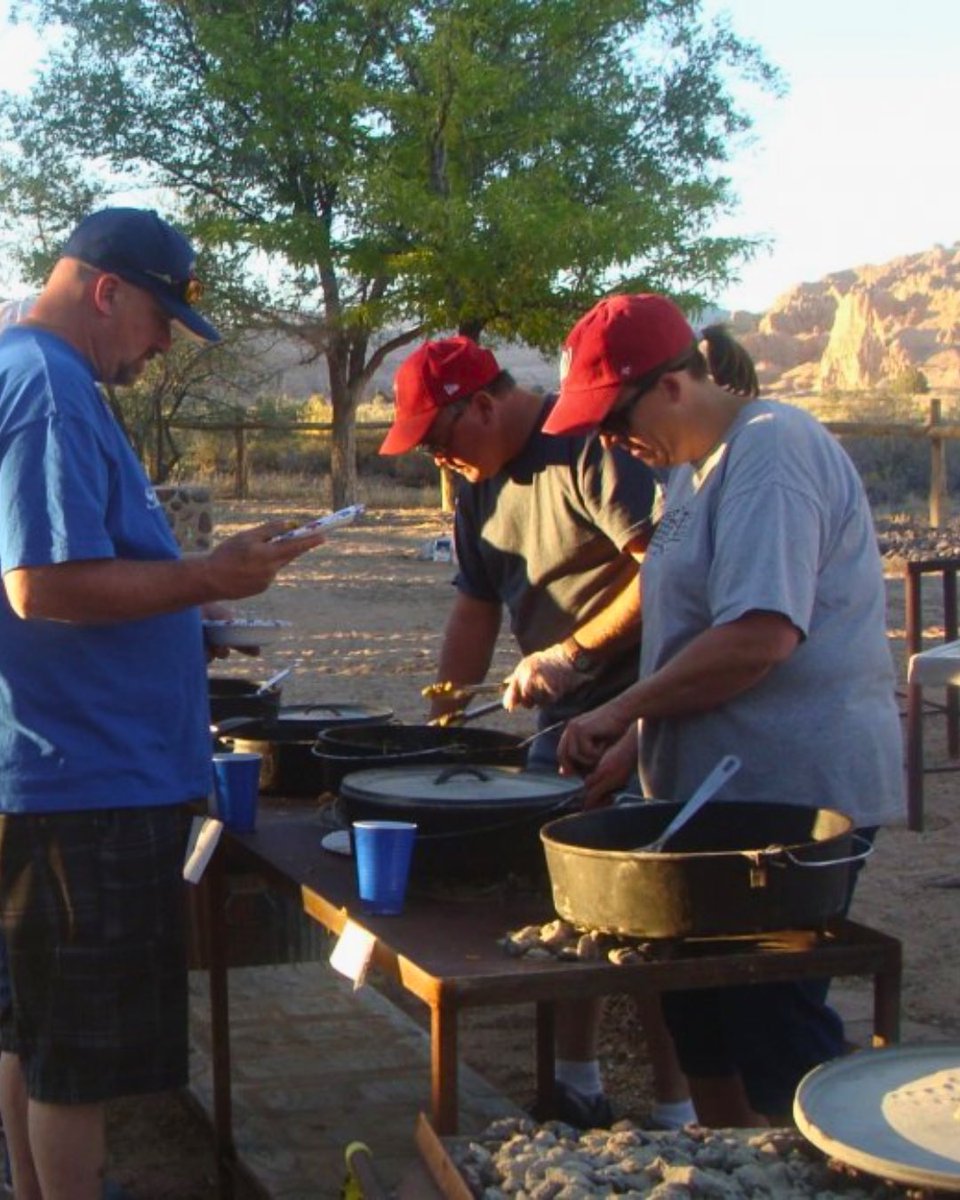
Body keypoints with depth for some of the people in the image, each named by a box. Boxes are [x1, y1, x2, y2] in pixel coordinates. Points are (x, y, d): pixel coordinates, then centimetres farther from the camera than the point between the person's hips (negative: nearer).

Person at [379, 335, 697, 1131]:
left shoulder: (587, 447, -16)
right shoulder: (481, 481, 13)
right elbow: (476, 610, 19)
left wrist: (571, 652, -21)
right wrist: (440, 723, 14)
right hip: (564, 713, 9)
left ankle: (677, 1112, 2)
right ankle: (578, 1080, 26)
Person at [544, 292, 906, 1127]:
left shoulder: (773, 450, -17)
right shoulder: (694, 467, 15)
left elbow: (758, 637, -26)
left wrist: (620, 712, -18)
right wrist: (637, 741, 11)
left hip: (792, 797, -10)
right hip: (721, 790, 10)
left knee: (776, 1035, -4)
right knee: (702, 1026, 17)